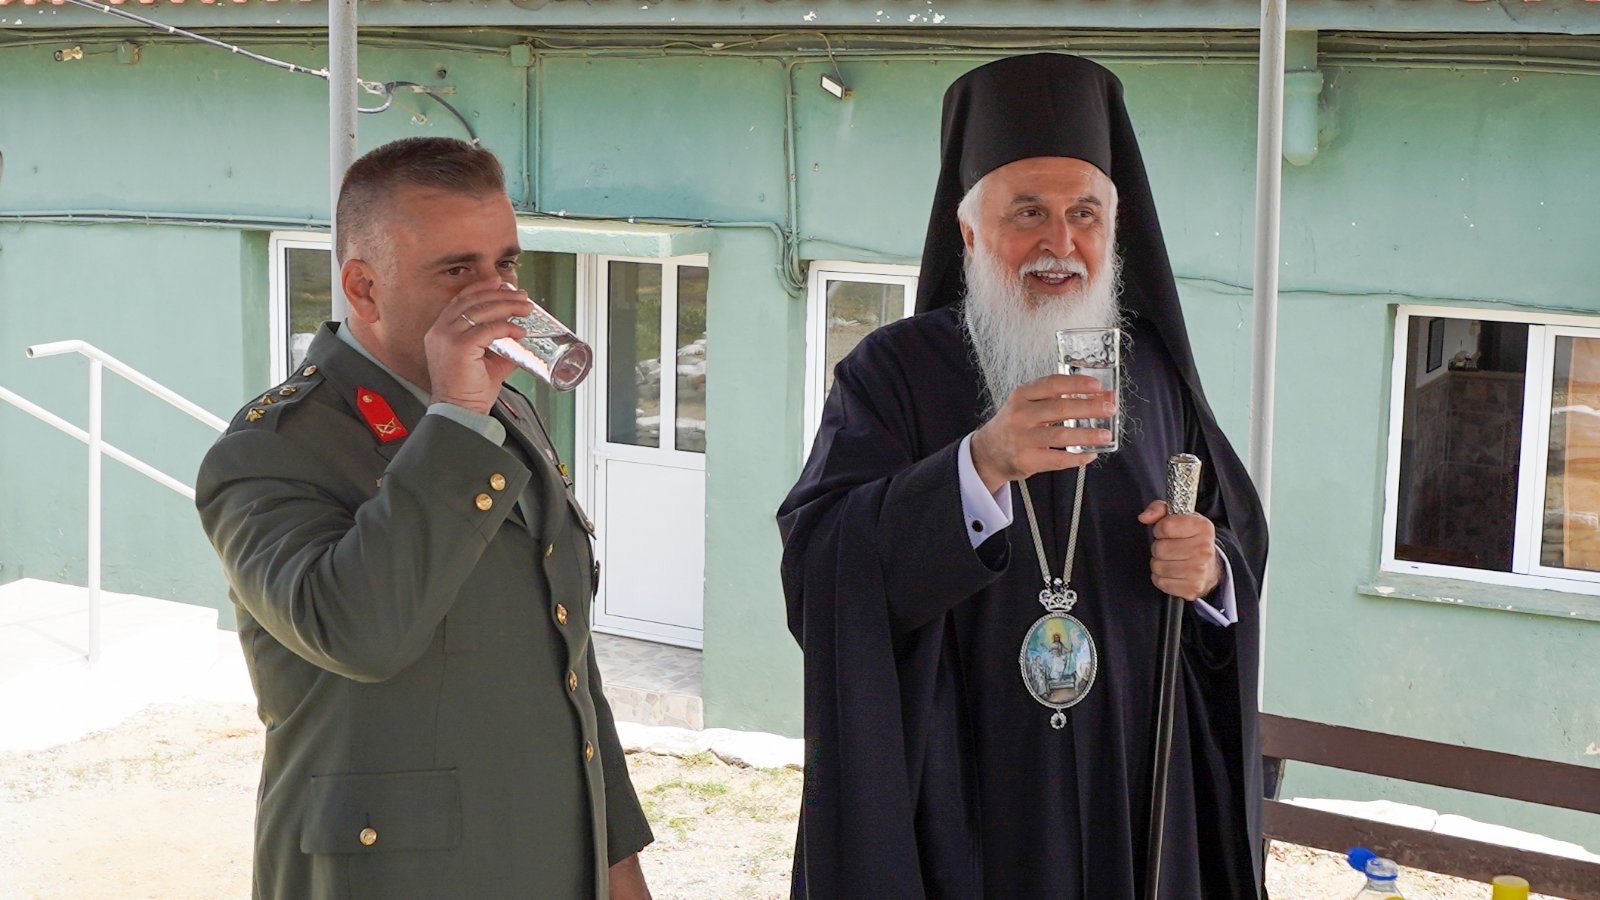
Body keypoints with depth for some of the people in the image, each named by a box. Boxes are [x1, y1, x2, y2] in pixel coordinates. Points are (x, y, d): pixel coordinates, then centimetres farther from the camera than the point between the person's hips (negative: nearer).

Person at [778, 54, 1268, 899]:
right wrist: (984, 464, -33)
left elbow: (1244, 541, 10)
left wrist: (1212, 570, -13)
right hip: (952, 798, -3)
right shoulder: (892, 372, -7)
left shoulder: (1153, 374, 5)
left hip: (1131, 790, 4)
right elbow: (817, 568, -20)